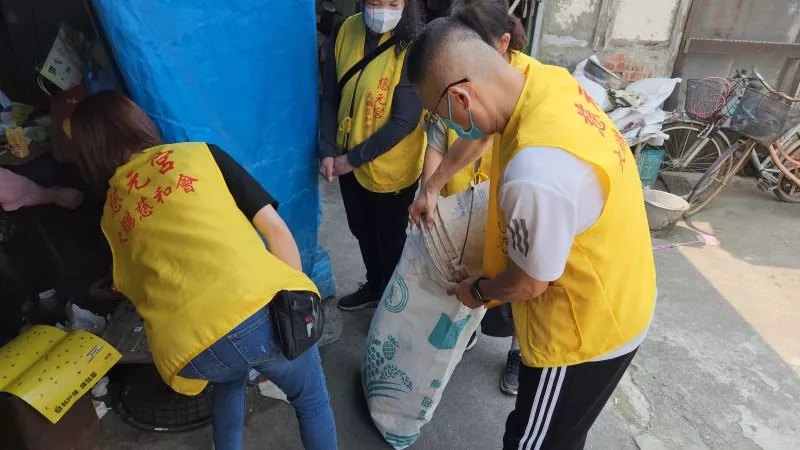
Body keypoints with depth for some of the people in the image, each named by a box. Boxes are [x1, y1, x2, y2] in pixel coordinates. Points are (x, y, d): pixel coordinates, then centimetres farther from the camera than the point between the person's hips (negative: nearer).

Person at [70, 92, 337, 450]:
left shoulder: (110, 216, 22)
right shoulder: (200, 153, 15)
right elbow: (276, 229, 8)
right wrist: (294, 297, 19)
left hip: (186, 349, 3)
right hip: (261, 308, -2)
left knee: (230, 380, 39)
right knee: (312, 401, 27)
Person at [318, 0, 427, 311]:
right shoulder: (346, 31, -4)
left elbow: (406, 120, -22)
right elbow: (330, 97, 1)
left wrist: (354, 158, -18)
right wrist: (328, 150, -9)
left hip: (390, 167, -5)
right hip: (348, 162, 6)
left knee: (391, 238, 15)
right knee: (362, 230, 24)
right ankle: (373, 286, 50)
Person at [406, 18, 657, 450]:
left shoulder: (537, 173, -41)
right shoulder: (546, 80, -11)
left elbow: (527, 284, -23)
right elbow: (479, 136, 10)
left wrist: (476, 291, -2)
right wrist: (432, 186, 17)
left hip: (584, 327, -8)